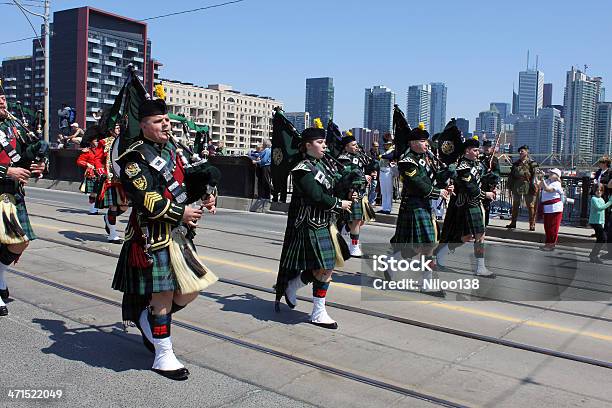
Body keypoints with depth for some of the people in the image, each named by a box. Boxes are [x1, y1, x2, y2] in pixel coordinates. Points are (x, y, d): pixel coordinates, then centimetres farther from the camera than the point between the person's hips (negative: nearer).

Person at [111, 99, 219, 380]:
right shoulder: (136, 157, -12)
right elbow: (144, 199, -21)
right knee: (163, 295, -1)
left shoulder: (170, 149, 14)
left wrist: (204, 196, 2)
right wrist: (181, 213, -17)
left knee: (191, 289, 11)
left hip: (179, 232, 9)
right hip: (154, 236, -8)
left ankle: (146, 319, 35)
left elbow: (182, 183, 22)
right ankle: (164, 356, 15)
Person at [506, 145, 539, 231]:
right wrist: (509, 187, 12)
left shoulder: (531, 163, -1)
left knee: (530, 206, 0)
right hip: (517, 187, 5)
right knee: (515, 206, 12)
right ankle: (513, 223, 21)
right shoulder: (516, 164, 13)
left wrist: (533, 187, -16)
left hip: (527, 188, -5)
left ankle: (532, 224, 5)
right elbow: (511, 176, 16)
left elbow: (535, 176, -7)